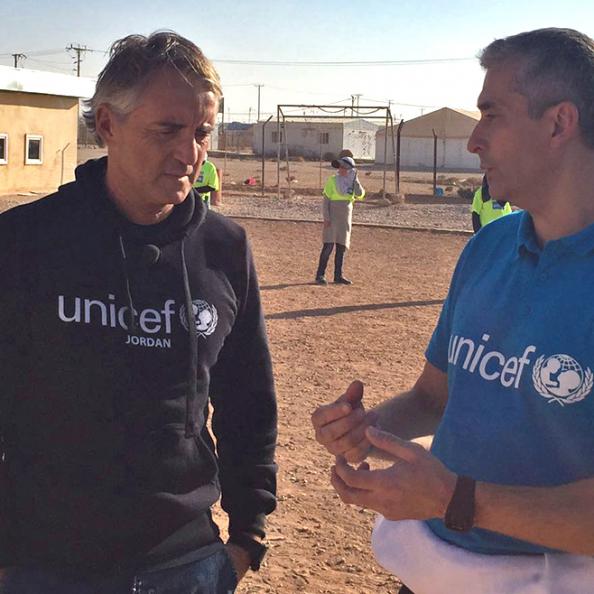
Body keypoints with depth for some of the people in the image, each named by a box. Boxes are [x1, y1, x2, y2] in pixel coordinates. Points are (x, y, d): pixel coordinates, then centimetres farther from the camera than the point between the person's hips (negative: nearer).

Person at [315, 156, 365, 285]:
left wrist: (355, 179, -11)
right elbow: (326, 200, -6)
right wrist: (326, 217, -15)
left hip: (346, 218, 4)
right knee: (328, 245, -11)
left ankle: (338, 276, 12)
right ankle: (320, 275, -8)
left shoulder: (352, 182, 8)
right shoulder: (332, 181, -3)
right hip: (333, 216, -4)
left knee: (342, 247, 6)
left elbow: (360, 195, -8)